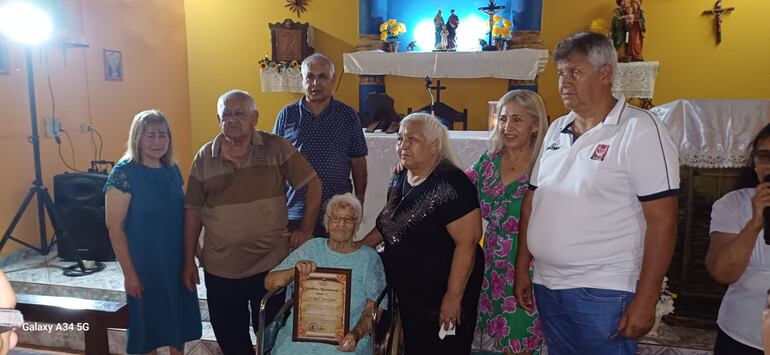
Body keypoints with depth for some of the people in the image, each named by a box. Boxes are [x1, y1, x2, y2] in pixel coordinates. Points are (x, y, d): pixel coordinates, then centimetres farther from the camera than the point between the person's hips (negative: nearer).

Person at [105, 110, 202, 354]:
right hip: (145, 265, -5)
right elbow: (114, 227, -15)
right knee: (147, 323, 11)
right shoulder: (124, 174, -15)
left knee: (179, 319, 17)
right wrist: (129, 273, -16)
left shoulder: (173, 171, 3)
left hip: (177, 262, 6)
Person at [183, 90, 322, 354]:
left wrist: (306, 229, -5)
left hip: (271, 265, -2)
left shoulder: (276, 148, -5)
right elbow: (193, 211, 6)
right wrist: (189, 261, 6)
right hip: (219, 270, 2)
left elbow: (313, 184, -1)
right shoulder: (204, 157, 2)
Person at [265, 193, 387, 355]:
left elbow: (372, 309, 0)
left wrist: (356, 334, -19)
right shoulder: (312, 247, 10)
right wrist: (295, 270, -15)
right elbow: (269, 283, 5)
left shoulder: (369, 258, 5)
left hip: (345, 338, -1)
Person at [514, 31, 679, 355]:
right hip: (546, 287, 6)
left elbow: (662, 221, -14)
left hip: (603, 293, -6)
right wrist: (521, 268, 10)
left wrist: (645, 301, -16)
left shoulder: (640, 130, -10)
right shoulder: (556, 129, 8)